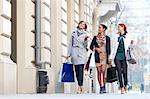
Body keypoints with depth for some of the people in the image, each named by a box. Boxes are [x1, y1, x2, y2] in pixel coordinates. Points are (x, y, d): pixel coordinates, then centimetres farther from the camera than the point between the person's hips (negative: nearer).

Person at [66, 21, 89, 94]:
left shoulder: (85, 34, 11)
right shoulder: (74, 33, 13)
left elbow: (85, 45, 5)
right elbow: (71, 44, 13)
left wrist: (85, 39, -13)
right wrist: (69, 54, 9)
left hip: (82, 53, -1)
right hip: (75, 52, 1)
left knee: (80, 69, -12)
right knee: (77, 69, 1)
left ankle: (79, 87, -16)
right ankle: (80, 86, 12)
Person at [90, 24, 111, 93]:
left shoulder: (107, 38, 7)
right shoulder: (95, 37, 12)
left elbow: (108, 48, 5)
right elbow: (91, 46, 11)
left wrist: (109, 57, -1)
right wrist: (96, 48, -8)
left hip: (105, 55, -2)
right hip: (97, 56, 2)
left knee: (103, 71, -11)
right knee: (99, 71, -2)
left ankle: (103, 87, -6)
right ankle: (101, 87, 0)